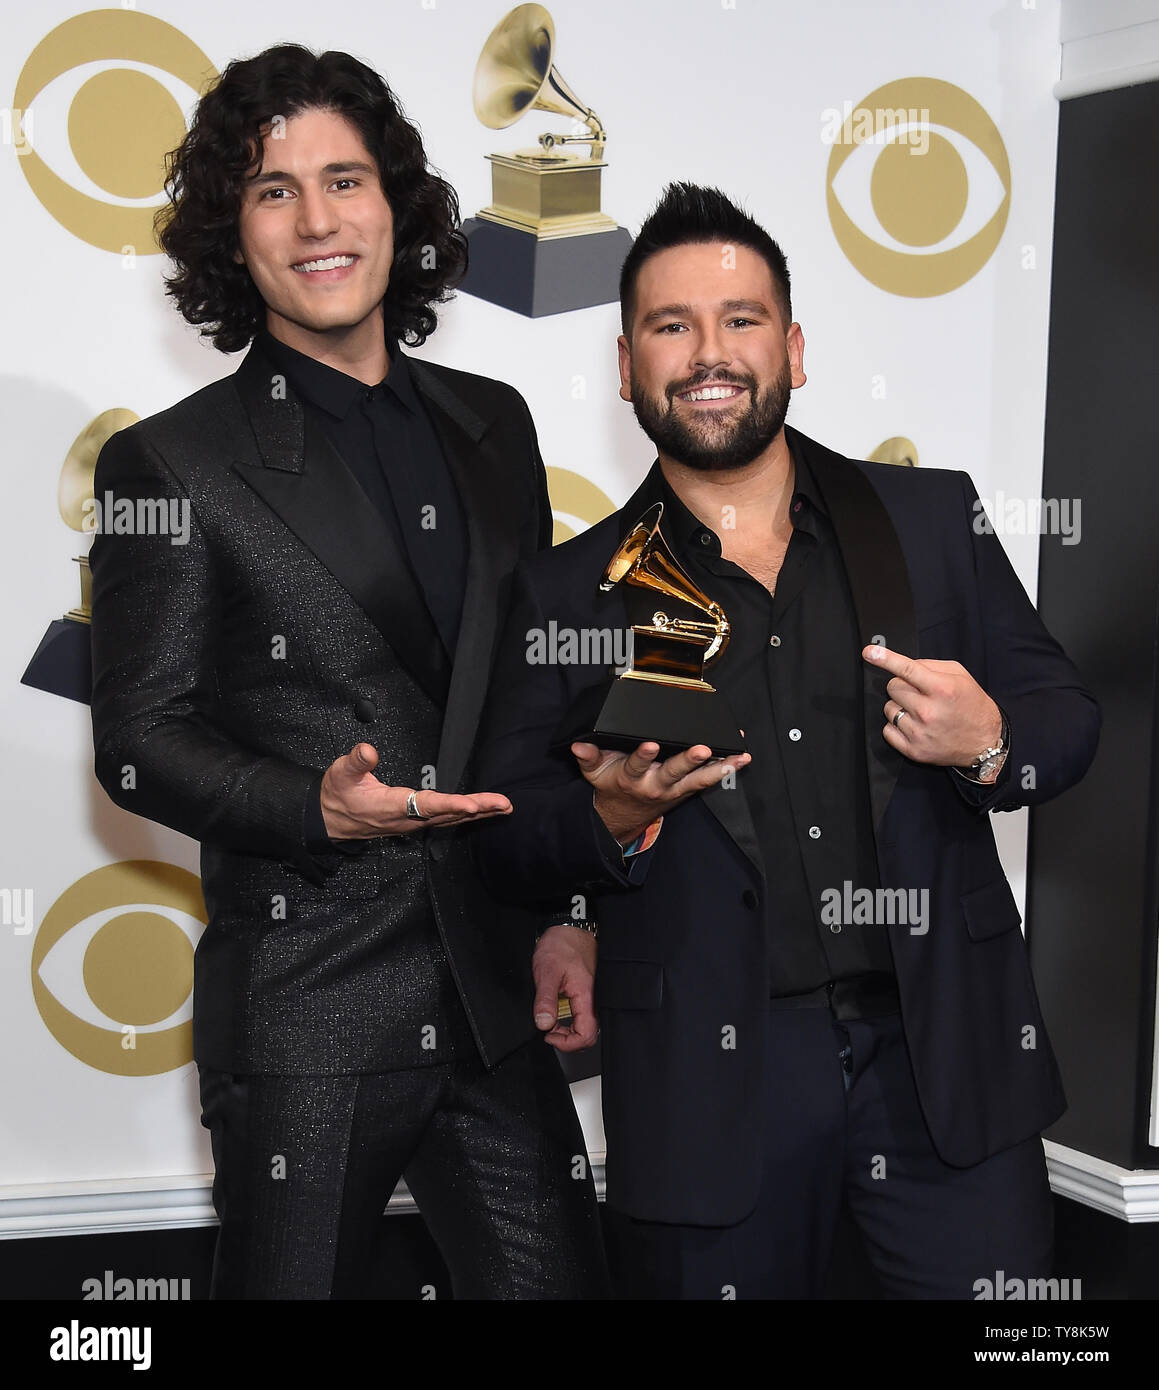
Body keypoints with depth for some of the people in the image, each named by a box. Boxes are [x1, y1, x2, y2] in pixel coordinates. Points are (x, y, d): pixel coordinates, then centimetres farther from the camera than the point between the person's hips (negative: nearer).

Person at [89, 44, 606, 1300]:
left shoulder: (492, 425, 10)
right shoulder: (168, 466, -5)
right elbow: (138, 742, -5)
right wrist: (317, 809, -21)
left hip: (495, 1001, 4)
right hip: (305, 1019, -4)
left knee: (561, 1278, 10)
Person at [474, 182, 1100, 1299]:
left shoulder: (933, 518, 8)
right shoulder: (569, 592, 4)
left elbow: (1064, 714, 11)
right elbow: (500, 839, 4)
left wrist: (990, 744, -11)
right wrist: (612, 817, -17)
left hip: (947, 1058, 2)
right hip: (711, 1088, -1)